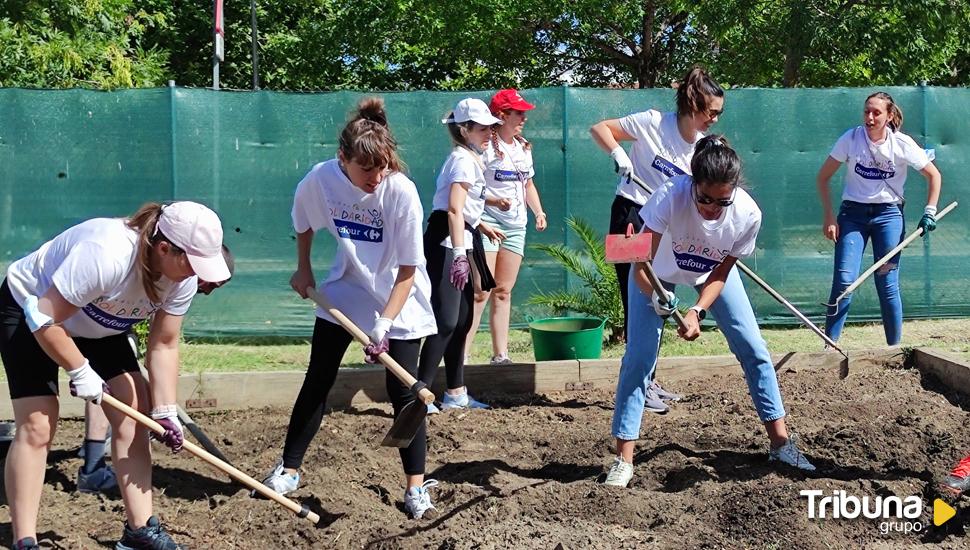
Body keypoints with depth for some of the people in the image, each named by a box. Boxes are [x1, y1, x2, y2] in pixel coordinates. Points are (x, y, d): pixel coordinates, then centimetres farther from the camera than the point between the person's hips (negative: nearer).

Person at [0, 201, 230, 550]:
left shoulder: (183, 279, -18)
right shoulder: (107, 255, -41)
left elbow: (164, 345, -8)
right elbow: (44, 321, -34)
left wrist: (164, 411, -13)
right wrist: (81, 371, -24)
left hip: (96, 324, 7)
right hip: (30, 309, -7)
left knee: (135, 411, -3)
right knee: (37, 425, -15)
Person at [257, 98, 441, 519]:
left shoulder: (401, 192, -28)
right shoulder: (320, 180, -20)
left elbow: (408, 268, -22)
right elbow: (304, 223, 6)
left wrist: (386, 321, -27)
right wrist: (304, 269, 7)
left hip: (398, 301, -3)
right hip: (343, 291, 3)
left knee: (402, 391, -4)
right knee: (317, 382, 7)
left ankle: (416, 488, 6)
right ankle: (288, 471, 19)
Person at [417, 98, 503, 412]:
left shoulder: (470, 158, 17)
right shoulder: (464, 160, -14)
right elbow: (454, 209, -24)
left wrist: (481, 226, 36)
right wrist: (459, 254, -29)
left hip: (460, 242, 11)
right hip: (447, 244, -11)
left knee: (463, 319, 14)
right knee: (447, 320, -13)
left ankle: (456, 393, 22)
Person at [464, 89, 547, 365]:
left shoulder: (524, 147, 14)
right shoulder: (485, 146, -9)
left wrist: (538, 211, 11)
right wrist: (493, 201, -24)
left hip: (516, 226, 7)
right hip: (487, 222, -7)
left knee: (503, 292, 9)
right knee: (482, 291, -12)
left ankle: (500, 355, 13)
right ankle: (462, 356, -10)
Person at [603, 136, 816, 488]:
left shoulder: (748, 213, -31)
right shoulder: (671, 196, -40)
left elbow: (720, 273, -17)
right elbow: (641, 266, -37)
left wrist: (698, 311, -31)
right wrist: (655, 295, -56)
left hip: (712, 273, 3)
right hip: (658, 274, -2)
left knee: (754, 349, -1)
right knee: (638, 358, -11)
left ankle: (780, 442, 12)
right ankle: (623, 459, -3)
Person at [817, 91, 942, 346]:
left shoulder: (902, 144, -7)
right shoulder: (851, 139, -7)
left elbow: (934, 175, 6)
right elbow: (822, 177, -1)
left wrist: (930, 212, -4)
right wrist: (828, 217, -7)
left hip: (888, 214, 0)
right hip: (853, 213, 0)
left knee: (887, 284, -2)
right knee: (844, 280, -11)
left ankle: (895, 348, 12)